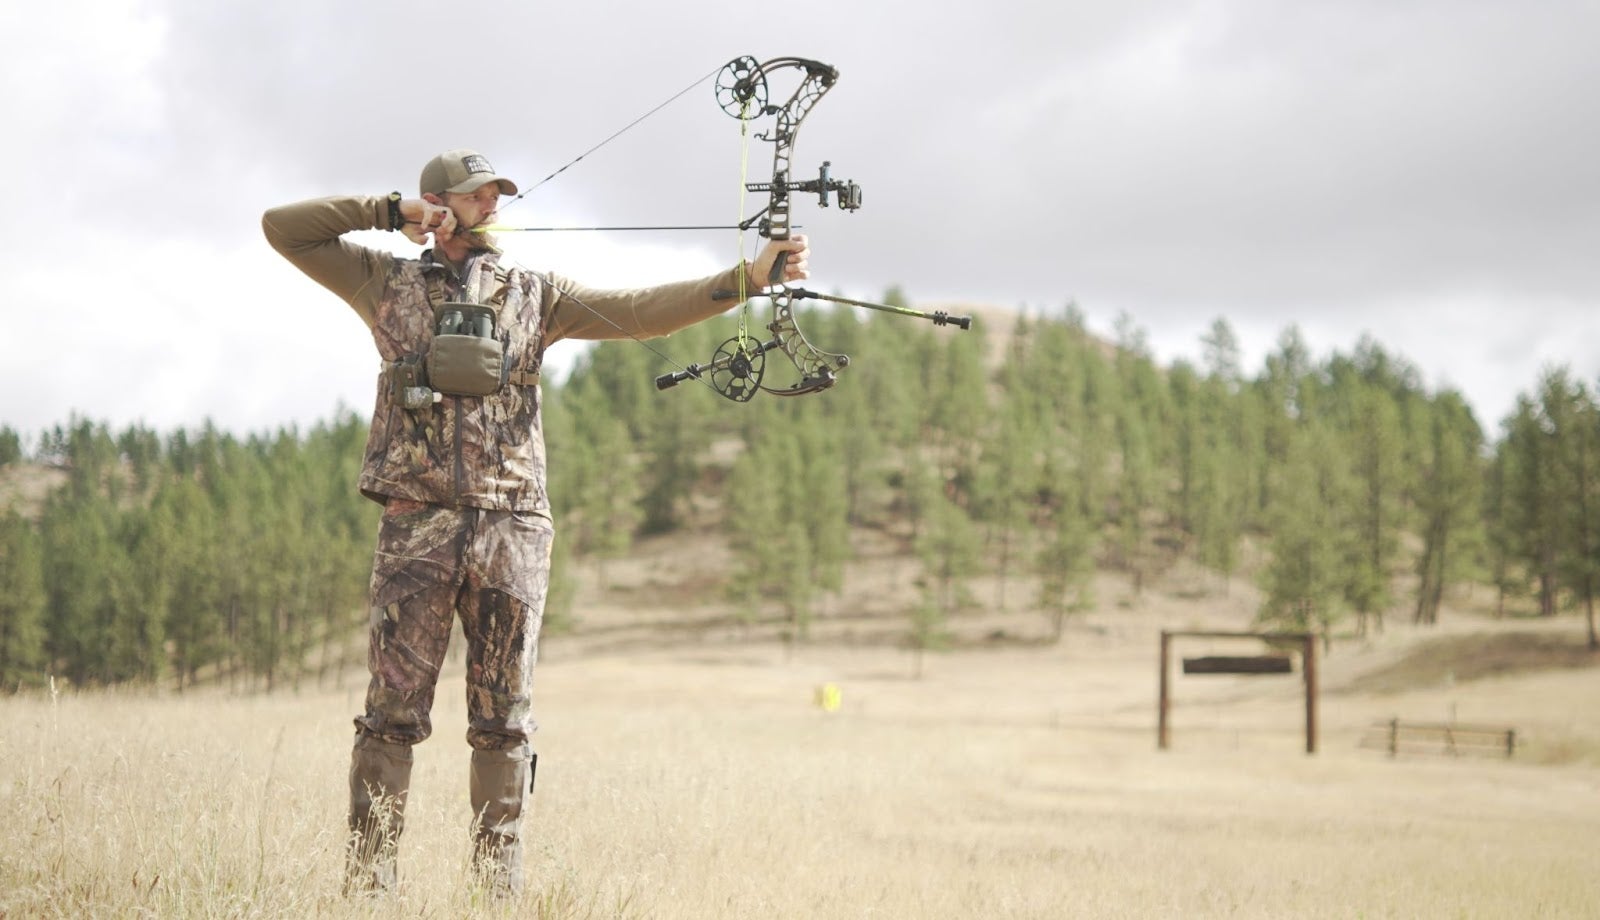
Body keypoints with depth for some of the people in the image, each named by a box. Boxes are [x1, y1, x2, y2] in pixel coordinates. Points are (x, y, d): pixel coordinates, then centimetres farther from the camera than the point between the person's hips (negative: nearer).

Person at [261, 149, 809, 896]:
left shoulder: (534, 295, 13)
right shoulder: (390, 284, 12)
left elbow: (641, 311, 4)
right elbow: (282, 228, 11)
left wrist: (748, 276, -8)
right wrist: (387, 212, 2)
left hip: (511, 531, 2)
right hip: (418, 525, -2)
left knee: (504, 717, 4)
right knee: (394, 708, -4)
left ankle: (499, 882, 9)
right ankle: (367, 877, -1)